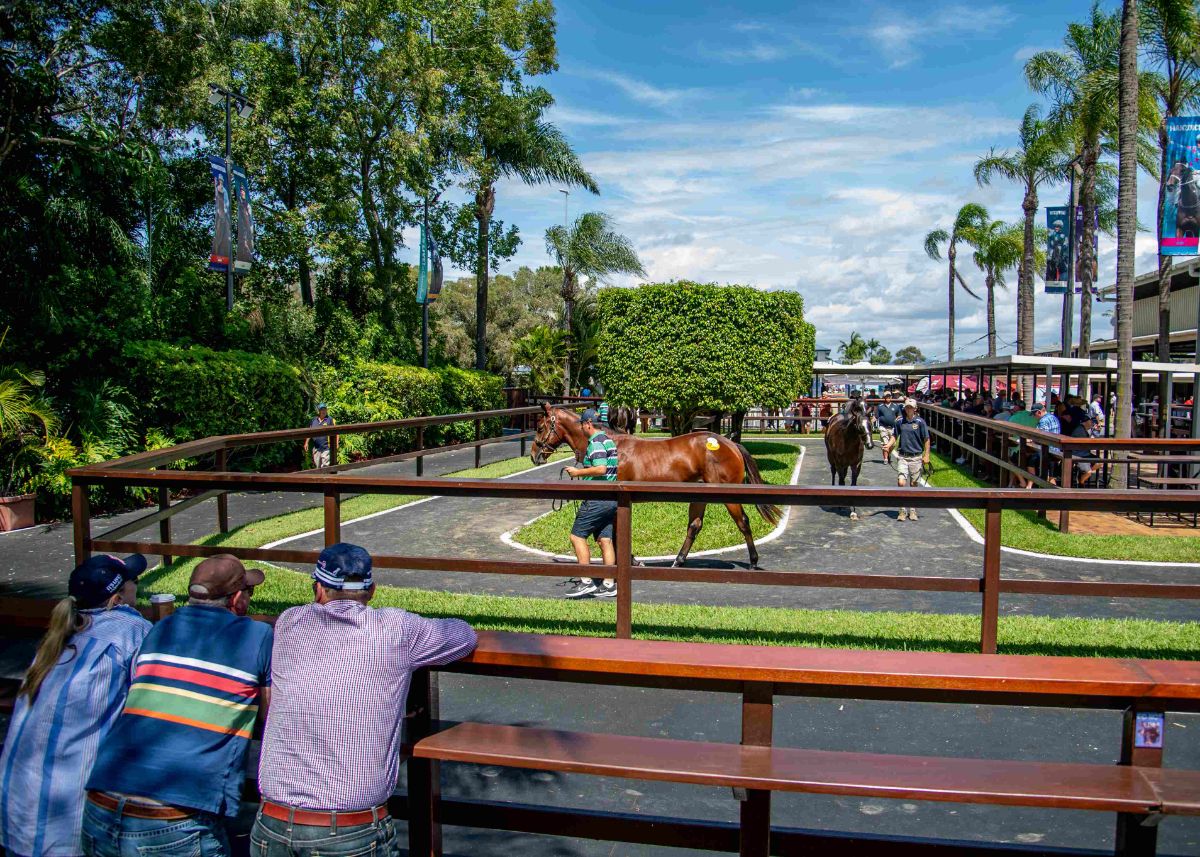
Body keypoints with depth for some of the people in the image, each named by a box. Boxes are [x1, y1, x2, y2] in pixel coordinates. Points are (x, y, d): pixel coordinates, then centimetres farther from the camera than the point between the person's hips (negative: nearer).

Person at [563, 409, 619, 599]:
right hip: (612, 497, 10)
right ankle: (609, 585, 11)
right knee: (605, 539, 10)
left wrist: (578, 472, -15)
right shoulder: (609, 440, 16)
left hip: (597, 499, -10)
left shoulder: (595, 442, -14)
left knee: (577, 535, -3)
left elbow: (601, 469, -26)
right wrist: (584, 474, 21)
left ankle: (586, 582, -4)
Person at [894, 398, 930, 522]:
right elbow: (895, 436, 12)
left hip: (916, 457, -1)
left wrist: (926, 455, -5)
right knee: (901, 482, -10)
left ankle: (912, 511, 19)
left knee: (913, 484, 6)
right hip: (903, 457, 1)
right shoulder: (900, 422, 3)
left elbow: (926, 440, 0)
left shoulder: (920, 422, -4)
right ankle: (903, 511, 1)